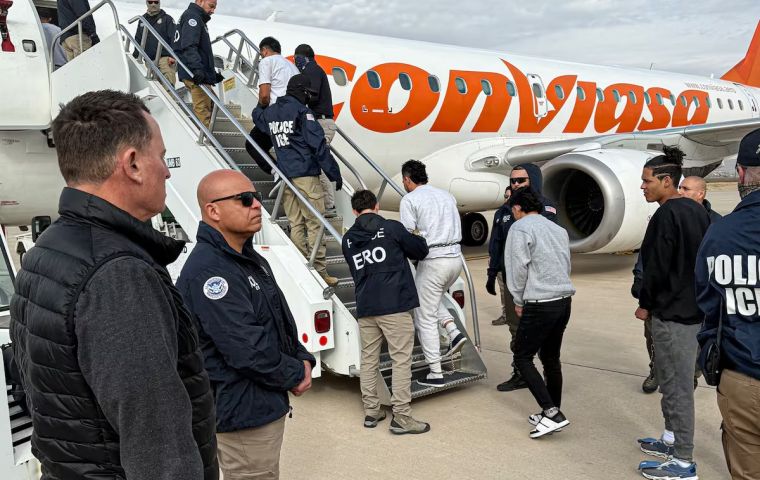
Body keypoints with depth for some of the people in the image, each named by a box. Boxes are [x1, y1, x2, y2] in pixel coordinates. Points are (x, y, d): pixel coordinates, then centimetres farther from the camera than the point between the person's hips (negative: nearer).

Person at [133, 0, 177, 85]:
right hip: (149, 59, 5)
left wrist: (172, 56, -14)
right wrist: (135, 56, 17)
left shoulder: (167, 19, 6)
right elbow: (138, 40, 25)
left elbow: (174, 39, -3)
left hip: (165, 58, -5)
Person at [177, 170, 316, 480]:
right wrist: (295, 375, -12)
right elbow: (247, 348, -27)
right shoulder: (208, 271, -24)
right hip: (243, 412, -10)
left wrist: (303, 359, -1)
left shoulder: (249, 259, 9)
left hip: (265, 403, 10)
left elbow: (280, 320, 16)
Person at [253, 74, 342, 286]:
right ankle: (319, 273, -4)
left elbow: (257, 116, 38)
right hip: (306, 175, -7)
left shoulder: (270, 112, 13)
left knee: (296, 224, 10)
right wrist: (334, 173, -8)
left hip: (285, 177, 7)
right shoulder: (302, 112, -8)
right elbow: (318, 144, -12)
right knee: (315, 224, -4)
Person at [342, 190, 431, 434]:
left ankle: (371, 411, 20)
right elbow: (421, 250, 6)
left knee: (368, 360, 14)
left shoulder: (348, 239, 9)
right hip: (395, 306, -5)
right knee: (401, 360, 0)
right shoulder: (392, 228, -4)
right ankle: (401, 417, 0)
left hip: (365, 308, 5)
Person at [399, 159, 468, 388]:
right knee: (433, 300, 31)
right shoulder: (447, 195, 16)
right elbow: (457, 229, 15)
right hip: (456, 257, 7)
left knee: (425, 318, 4)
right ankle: (454, 332, 9)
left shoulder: (409, 200, -5)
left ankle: (436, 374, 6)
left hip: (433, 261, -7)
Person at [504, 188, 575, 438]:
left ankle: (552, 412, -6)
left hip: (540, 305, -8)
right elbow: (566, 265, 16)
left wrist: (519, 300, 2)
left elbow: (518, 268, -11)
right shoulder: (558, 229, 17)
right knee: (551, 358, 17)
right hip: (564, 301, 8)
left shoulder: (520, 228, -6)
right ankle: (552, 414, 25)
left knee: (522, 358, 2)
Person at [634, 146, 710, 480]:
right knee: (672, 379, 20)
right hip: (694, 309, 10)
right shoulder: (698, 211, 11)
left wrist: (645, 304, -6)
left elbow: (656, 267, -19)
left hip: (671, 313, -10)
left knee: (676, 386, -3)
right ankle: (672, 440, 32)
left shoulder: (666, 216, -18)